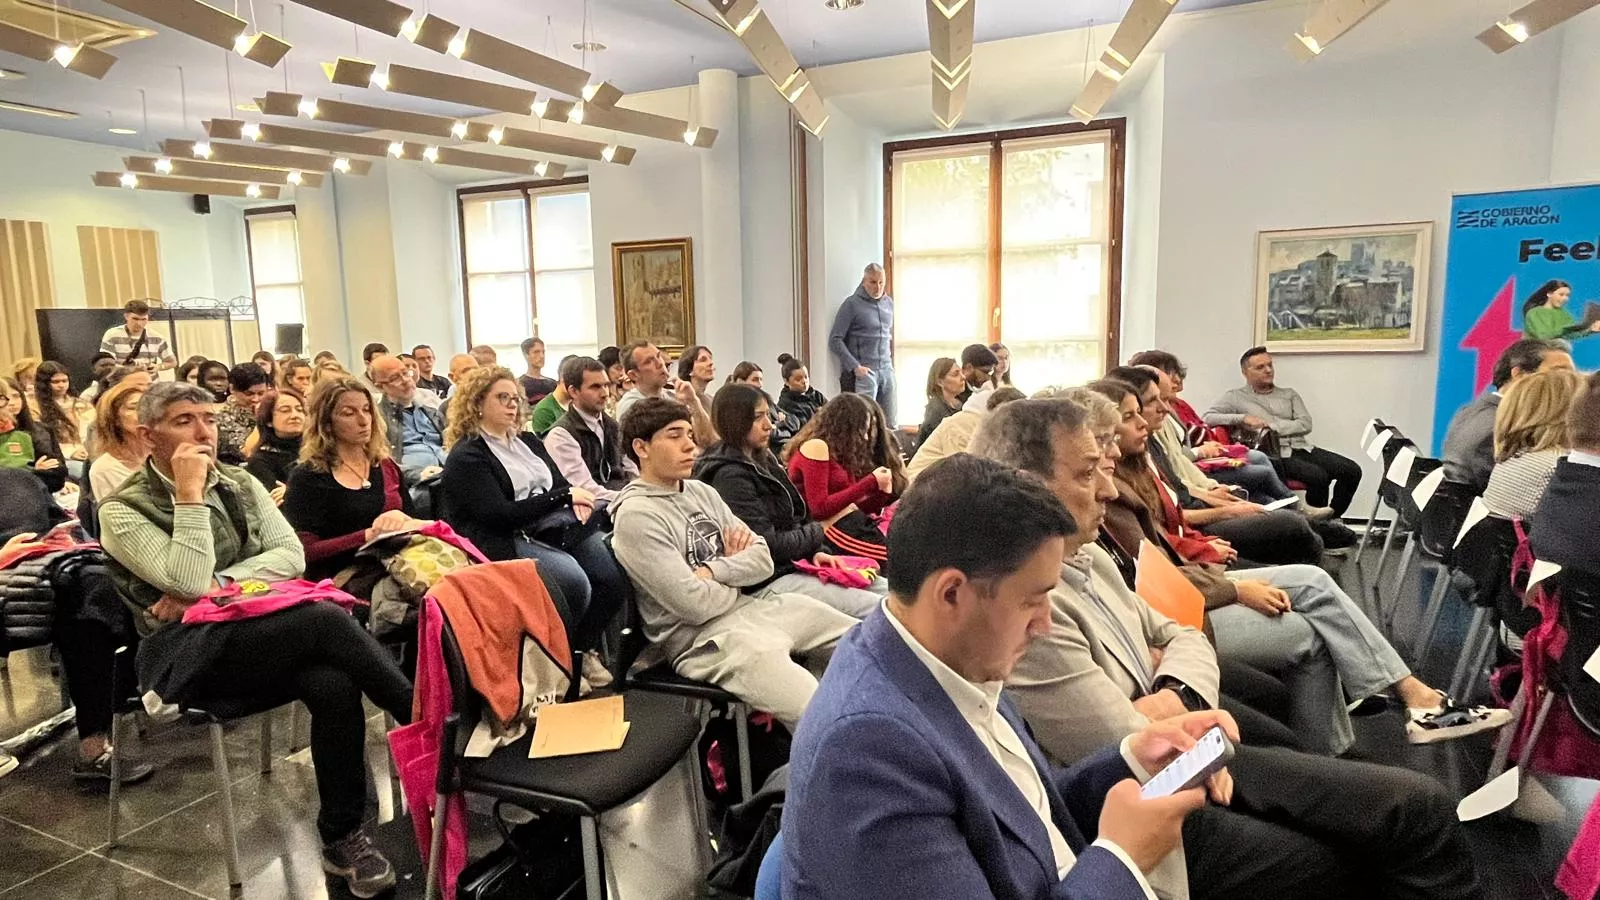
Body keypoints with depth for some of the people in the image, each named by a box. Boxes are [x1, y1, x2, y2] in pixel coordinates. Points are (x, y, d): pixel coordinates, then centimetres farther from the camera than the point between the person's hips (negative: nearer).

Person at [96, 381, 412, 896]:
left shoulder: (240, 483, 13)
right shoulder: (123, 510, -2)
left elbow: (292, 555, 3)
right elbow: (189, 583, -16)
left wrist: (215, 584, -10)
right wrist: (190, 494, -14)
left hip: (262, 633, 4)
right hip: (187, 654, -4)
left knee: (334, 684, -30)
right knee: (327, 619, -32)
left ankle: (343, 838, -14)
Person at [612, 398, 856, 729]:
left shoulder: (701, 491, 12)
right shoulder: (636, 515, -12)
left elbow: (763, 559, 8)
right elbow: (694, 604, -18)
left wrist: (713, 571, -10)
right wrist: (736, 572, 1)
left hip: (756, 607, 9)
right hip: (704, 636, -9)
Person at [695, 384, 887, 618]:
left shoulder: (762, 460, 14)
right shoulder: (731, 476, -16)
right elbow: (767, 545, -19)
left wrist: (814, 552, -2)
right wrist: (816, 532, -3)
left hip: (796, 564, 10)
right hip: (768, 582, -10)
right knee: (875, 608, -20)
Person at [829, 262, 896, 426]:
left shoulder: (889, 303, 13)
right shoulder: (852, 304, -5)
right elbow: (835, 340, -9)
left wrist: (891, 362, 14)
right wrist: (855, 367, -14)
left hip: (886, 371, 6)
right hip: (863, 371, -6)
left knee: (890, 424, 6)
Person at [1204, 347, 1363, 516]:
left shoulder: (1289, 394, 22)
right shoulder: (1236, 397, 9)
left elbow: (1305, 424, 8)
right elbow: (1208, 418, -5)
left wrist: (1272, 426, -7)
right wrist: (1243, 418, -14)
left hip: (1303, 447, 6)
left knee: (1352, 470, -12)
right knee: (1319, 476, -29)